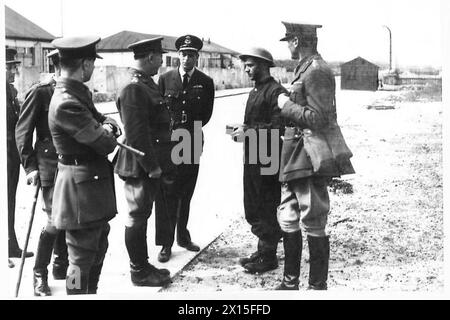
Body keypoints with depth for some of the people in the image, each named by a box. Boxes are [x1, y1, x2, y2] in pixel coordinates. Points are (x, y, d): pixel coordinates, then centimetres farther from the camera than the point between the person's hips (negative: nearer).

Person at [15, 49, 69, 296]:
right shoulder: (40, 92, -9)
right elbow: (22, 132, -8)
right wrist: (30, 167, -13)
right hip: (50, 166, -6)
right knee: (55, 220, -7)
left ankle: (62, 266, 28)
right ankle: (39, 274, 8)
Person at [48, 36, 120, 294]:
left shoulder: (81, 92, 7)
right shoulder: (66, 104, -25)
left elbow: (99, 118, 17)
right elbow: (106, 144, -24)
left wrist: (108, 126, -7)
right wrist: (109, 133, -1)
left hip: (95, 181, 10)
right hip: (80, 188, -10)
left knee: (99, 247, 24)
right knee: (82, 257, 0)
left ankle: (92, 293, 40)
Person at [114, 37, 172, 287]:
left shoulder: (147, 84, 12)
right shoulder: (133, 90, -19)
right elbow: (136, 134, -23)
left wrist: (158, 165, 17)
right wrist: (152, 166, -19)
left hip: (152, 166, 10)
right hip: (139, 168, -10)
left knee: (142, 216, 17)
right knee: (137, 217, 2)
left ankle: (142, 265, 29)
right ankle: (139, 273, 14)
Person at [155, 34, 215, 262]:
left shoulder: (205, 82, 4)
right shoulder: (165, 79, 5)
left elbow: (206, 115, 7)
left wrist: (187, 131, -1)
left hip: (192, 142, 1)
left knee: (186, 193, 9)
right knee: (166, 194, -4)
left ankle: (183, 236, 24)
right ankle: (166, 243, 1)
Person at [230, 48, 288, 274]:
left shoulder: (276, 92, -14)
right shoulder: (255, 91, 16)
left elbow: (277, 128, -20)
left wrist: (248, 131, -19)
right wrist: (243, 130, 5)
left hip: (268, 161, -9)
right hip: (252, 158, 9)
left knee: (268, 210, 0)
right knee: (253, 209, 15)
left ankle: (268, 257, 12)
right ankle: (262, 250, 28)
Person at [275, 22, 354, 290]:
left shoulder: (316, 72, -16)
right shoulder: (305, 69, 15)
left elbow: (320, 120, -24)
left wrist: (287, 106, -14)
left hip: (310, 161, -10)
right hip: (295, 160, 10)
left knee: (313, 225, 0)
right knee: (288, 220, 16)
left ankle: (318, 286, 13)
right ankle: (290, 282, 28)